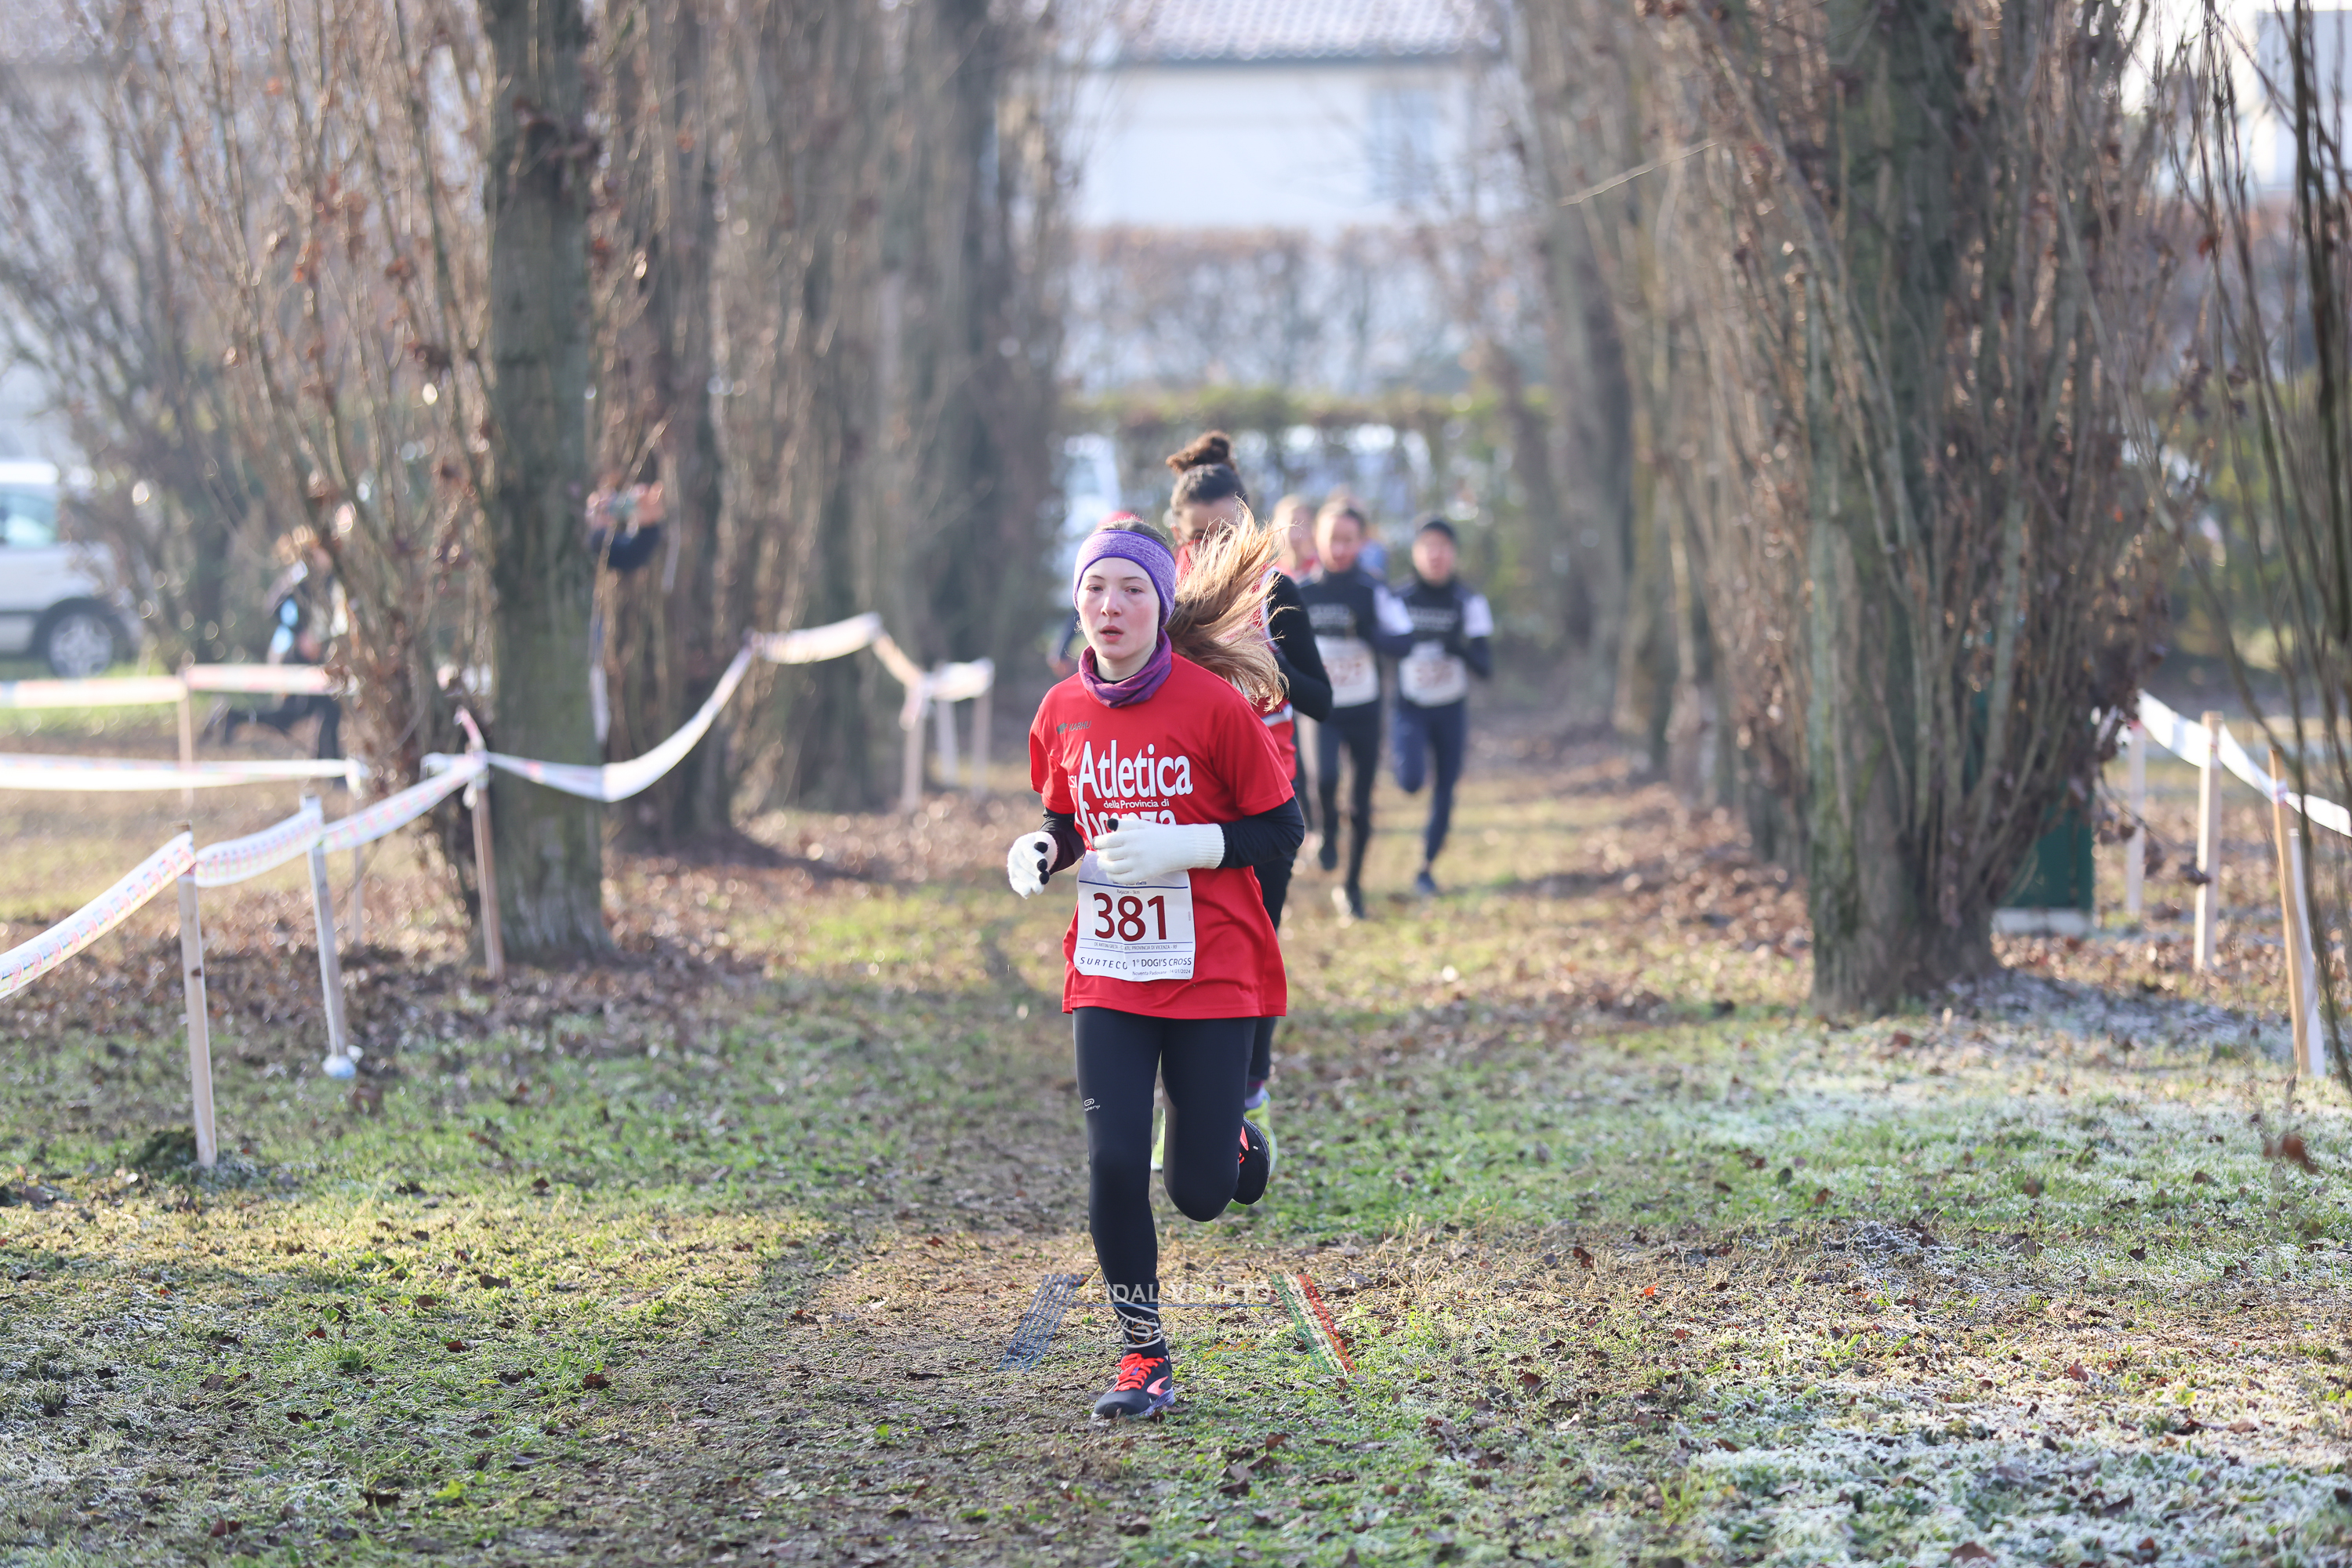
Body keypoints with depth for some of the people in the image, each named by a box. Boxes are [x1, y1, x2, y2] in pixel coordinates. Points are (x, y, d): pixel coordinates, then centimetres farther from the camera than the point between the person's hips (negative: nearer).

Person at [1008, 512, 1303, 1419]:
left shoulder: (1216, 703, -11)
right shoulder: (1062, 714, 2)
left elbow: (1280, 833, -7)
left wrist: (1178, 846, -21)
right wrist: (1038, 852, -5)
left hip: (1211, 975, -3)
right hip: (1107, 974, 3)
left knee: (1199, 1192, 1)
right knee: (1113, 1165, -9)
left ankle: (1237, 1140, 39)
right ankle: (1142, 1355, 9)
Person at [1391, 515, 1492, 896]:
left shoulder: (1469, 603, -5)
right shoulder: (1397, 601, -6)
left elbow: (1486, 668, -9)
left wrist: (1460, 650, -29)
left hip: (1452, 711, 1)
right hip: (1411, 709, -1)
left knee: (1444, 796, 5)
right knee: (1411, 781, -23)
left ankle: (1426, 869, 24)